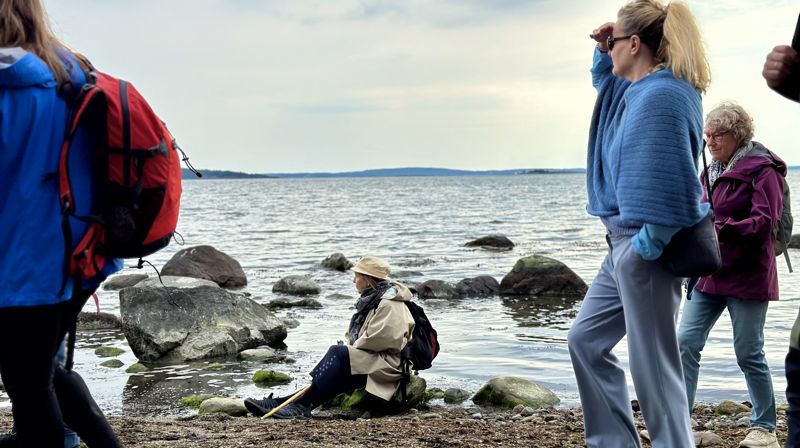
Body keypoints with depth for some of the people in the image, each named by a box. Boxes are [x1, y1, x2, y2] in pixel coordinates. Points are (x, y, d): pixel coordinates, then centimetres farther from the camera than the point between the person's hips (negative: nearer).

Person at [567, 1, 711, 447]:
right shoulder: (638, 88, 12)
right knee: (586, 340, 16)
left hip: (644, 249, -11)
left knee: (652, 364, -4)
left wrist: (645, 247, -20)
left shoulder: (662, 96, -19)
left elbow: (664, 181, -25)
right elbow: (605, 78, 36)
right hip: (626, 245, 11)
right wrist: (604, 51, 16)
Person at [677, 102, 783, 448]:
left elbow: (765, 222, -18)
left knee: (748, 354, 1)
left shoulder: (762, 170, -8)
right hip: (708, 275, 7)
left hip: (747, 277, -7)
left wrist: (720, 230, -29)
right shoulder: (710, 172, 15)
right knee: (686, 342, -3)